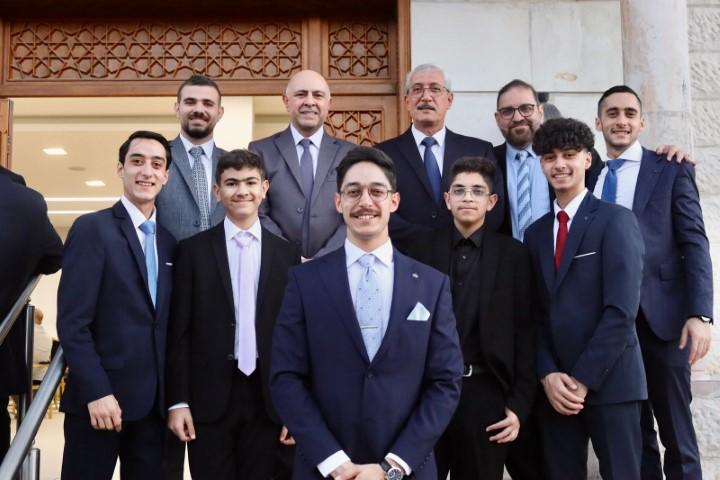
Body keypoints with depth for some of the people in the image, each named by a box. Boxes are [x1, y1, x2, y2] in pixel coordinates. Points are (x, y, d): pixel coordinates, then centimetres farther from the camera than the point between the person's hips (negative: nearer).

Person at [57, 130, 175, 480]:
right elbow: (72, 322, -11)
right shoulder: (92, 228, -5)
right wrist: (97, 392, -17)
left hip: (155, 400, 5)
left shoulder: (170, 240, 12)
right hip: (99, 398, -5)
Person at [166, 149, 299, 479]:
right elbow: (179, 332, 1)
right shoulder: (193, 250, 2)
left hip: (270, 399, 1)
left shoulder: (287, 254, 6)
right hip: (210, 397, -1)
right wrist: (177, 401, -5)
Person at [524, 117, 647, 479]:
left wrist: (583, 378, -14)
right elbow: (536, 314, 10)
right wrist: (548, 374, -4)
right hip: (554, 385, 5)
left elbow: (621, 310, -13)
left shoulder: (616, 221, -4)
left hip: (609, 380, -5)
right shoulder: (536, 233, 13)